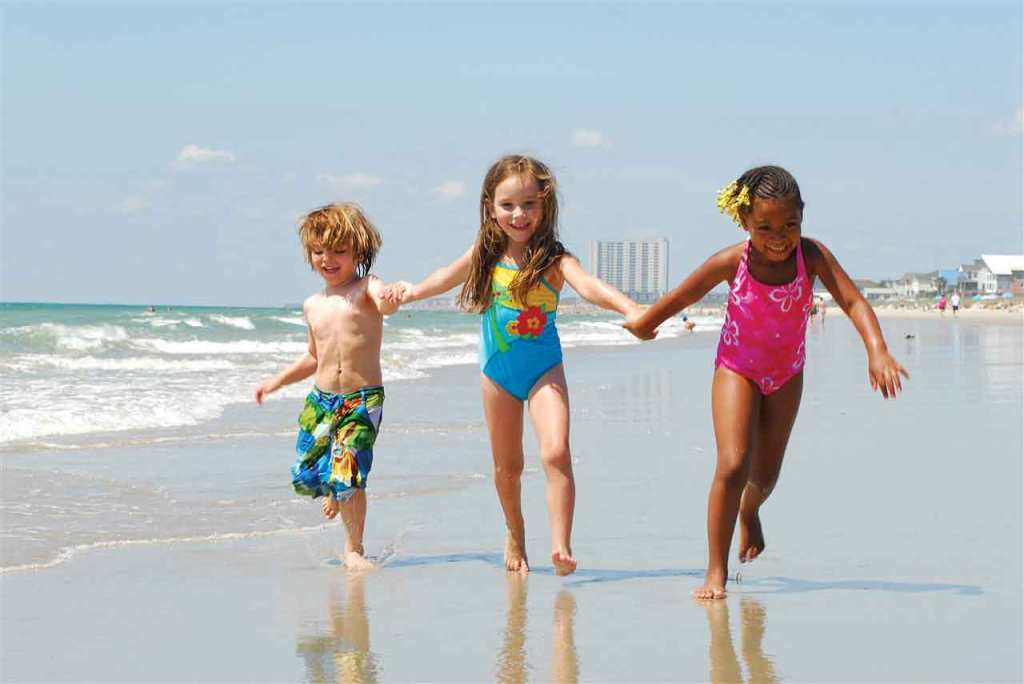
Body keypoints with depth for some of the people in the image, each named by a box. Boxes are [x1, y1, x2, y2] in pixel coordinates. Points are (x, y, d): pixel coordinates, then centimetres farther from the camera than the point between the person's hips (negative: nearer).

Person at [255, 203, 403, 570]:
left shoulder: (365, 288, -5)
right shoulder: (313, 306, 12)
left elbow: (383, 301, -31)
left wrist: (389, 302, -54)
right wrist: (278, 380, 23)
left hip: (363, 401, -5)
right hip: (321, 400, 5)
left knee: (348, 476, -14)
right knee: (304, 477, 4)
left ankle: (354, 549, 6)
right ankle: (334, 492, 41)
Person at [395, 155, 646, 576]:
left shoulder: (553, 260, -16)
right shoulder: (485, 256, -4)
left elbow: (587, 286, -35)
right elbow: (448, 276, 17)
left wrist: (628, 308, -52)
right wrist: (410, 292, 27)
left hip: (544, 369, -3)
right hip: (497, 371, 3)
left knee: (556, 452, -22)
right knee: (507, 467, 13)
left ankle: (561, 546, -23)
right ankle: (515, 535, 37)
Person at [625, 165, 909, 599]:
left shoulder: (812, 256, -24)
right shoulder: (732, 262, -24)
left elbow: (853, 301, -33)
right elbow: (681, 297, -9)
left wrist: (877, 351, -49)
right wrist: (643, 323, 7)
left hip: (786, 375, 2)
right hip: (737, 370, -2)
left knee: (766, 475, 14)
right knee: (733, 466, -19)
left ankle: (749, 511, 53)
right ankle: (716, 572, -10)